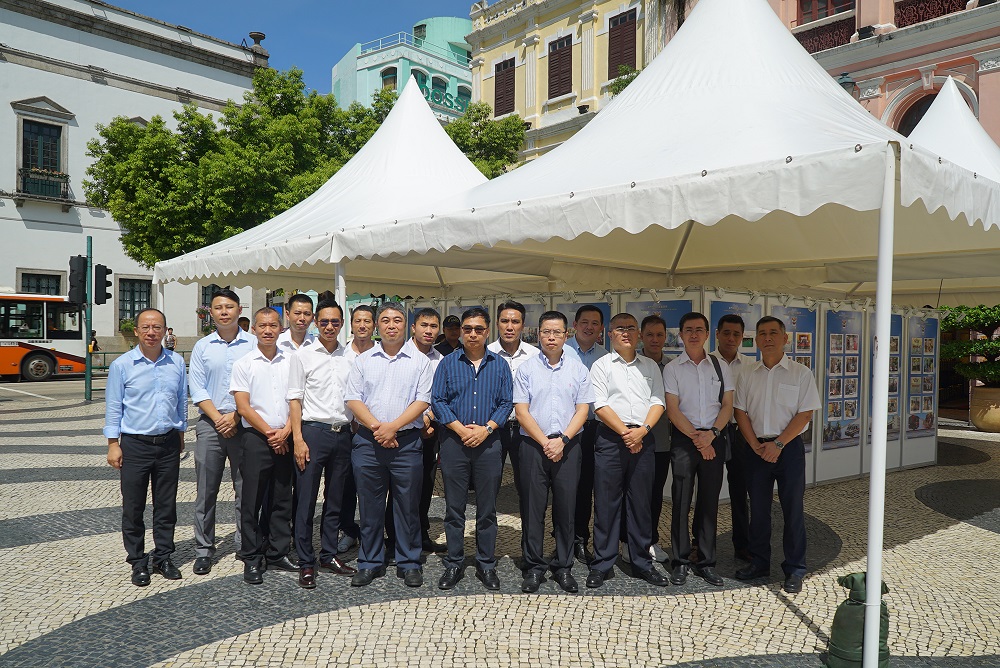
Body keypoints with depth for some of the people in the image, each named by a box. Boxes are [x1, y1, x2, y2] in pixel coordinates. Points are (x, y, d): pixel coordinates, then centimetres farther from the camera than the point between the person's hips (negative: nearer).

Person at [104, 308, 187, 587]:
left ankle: (163, 557, 24)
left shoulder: (177, 362, 2)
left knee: (166, 506, 11)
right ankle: (138, 562, 20)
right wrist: (113, 443, -4)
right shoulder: (122, 365, -4)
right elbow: (113, 406, -1)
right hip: (135, 445, -2)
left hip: (169, 444, 2)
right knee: (133, 508, 6)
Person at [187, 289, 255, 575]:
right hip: (210, 423, 2)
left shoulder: (253, 344, 2)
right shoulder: (202, 346, 8)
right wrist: (218, 418, -7)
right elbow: (196, 388, 4)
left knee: (246, 488, 3)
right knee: (206, 490, 5)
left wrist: (235, 416, -9)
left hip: (244, 423, -1)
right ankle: (203, 549, 15)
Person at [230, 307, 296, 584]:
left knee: (282, 499, 10)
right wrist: (269, 432, -9)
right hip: (256, 438, -2)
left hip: (285, 439, 3)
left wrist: (285, 431, -7)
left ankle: (278, 554, 22)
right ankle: (251, 559, 14)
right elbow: (243, 407, -4)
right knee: (252, 501, 3)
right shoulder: (244, 363, 0)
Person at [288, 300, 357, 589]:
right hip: (313, 431, -4)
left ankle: (329, 556, 25)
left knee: (335, 500, 12)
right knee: (306, 500, 1)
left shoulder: (350, 357, 9)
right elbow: (295, 399, -3)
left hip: (343, 434, 4)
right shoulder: (302, 355, -1)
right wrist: (298, 439, -10)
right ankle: (306, 563, 12)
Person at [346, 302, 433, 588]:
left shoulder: (420, 361, 4)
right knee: (370, 505, 9)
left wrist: (393, 427, -14)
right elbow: (353, 400, 3)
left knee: (408, 505, 4)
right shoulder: (363, 360, 9)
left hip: (407, 442, -2)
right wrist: (376, 427, -11)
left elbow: (422, 401, -4)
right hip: (367, 441, 2)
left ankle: (409, 563, 18)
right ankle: (370, 563, 22)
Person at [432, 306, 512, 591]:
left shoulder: (500, 365, 7)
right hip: (454, 442, 0)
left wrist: (485, 428, -12)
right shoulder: (448, 363, 4)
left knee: (487, 508, 7)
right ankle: (454, 563, 20)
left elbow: (506, 403, 2)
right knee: (454, 507, 7)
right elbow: (437, 400, -1)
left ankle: (486, 564, 20)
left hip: (488, 443, 1)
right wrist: (461, 429, -12)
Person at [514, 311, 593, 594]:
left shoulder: (578, 368, 6)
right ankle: (534, 567, 16)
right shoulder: (526, 369, 3)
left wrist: (562, 440, -10)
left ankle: (564, 567, 18)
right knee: (533, 507, 4)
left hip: (568, 445, 1)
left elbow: (582, 409, 2)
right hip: (533, 445, -1)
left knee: (566, 507, 5)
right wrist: (545, 442, -10)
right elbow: (521, 410, -2)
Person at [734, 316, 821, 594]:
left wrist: (778, 444, -14)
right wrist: (756, 445, -7)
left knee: (792, 509, 2)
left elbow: (805, 414, -7)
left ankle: (794, 570, 13)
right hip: (757, 448, 3)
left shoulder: (800, 373, -2)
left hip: (788, 447, -3)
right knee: (758, 508, 10)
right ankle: (759, 563, 23)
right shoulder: (748, 374, 8)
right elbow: (741, 412, 5)